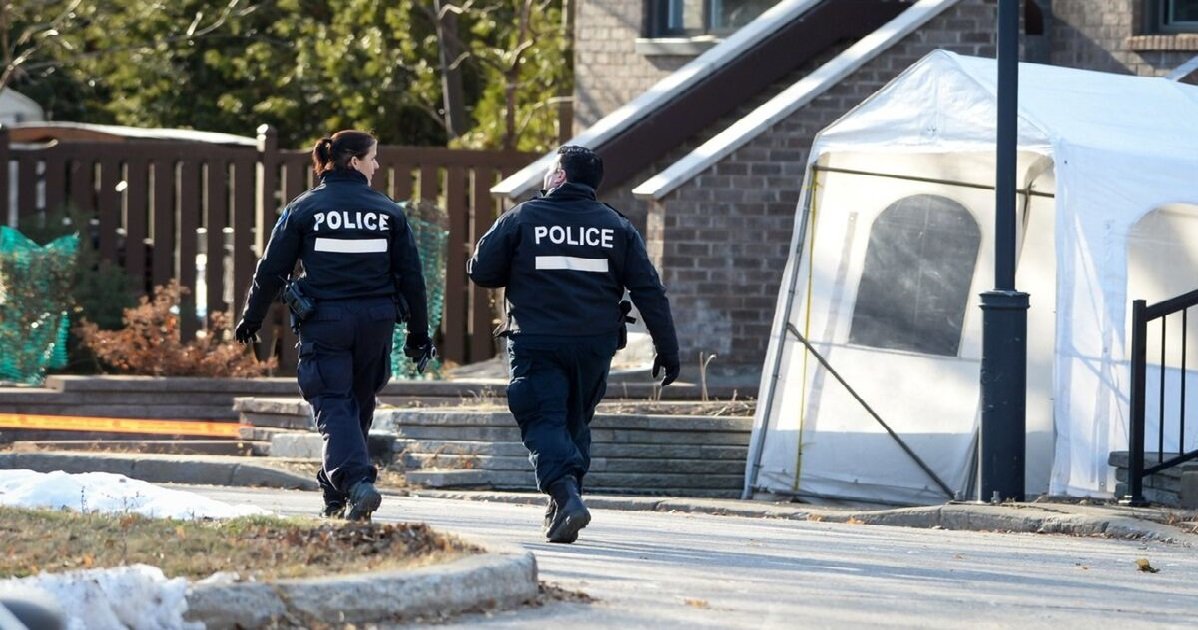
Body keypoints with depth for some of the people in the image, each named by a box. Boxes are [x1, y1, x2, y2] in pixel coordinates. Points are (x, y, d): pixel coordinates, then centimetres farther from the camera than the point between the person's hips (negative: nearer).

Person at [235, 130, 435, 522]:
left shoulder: (304, 209, -1)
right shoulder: (388, 211, 4)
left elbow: (272, 270, 1)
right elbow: (411, 276, 6)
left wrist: (251, 319, 13)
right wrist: (418, 335, 14)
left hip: (323, 321, -2)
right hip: (375, 323, 2)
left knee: (333, 406, -4)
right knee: (359, 406, 16)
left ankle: (357, 482, -27)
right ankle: (337, 498, 23)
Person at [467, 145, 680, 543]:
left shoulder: (522, 219, -2)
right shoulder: (617, 227, 7)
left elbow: (480, 272, 1)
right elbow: (649, 291, 4)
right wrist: (667, 350, 7)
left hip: (536, 343, -4)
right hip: (594, 345, 4)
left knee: (544, 423, -5)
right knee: (575, 423, 19)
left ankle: (566, 493, -28)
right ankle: (564, 507, 21)